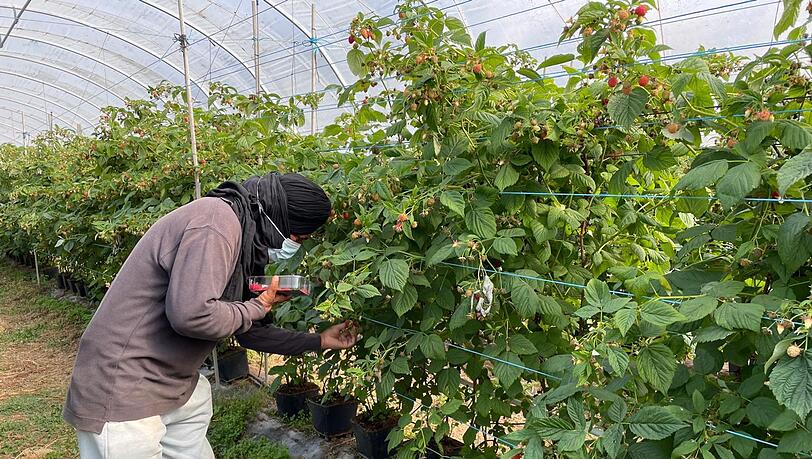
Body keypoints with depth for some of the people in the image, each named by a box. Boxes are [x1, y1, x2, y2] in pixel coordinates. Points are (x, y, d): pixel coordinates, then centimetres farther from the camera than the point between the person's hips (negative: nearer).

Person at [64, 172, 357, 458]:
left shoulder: (242, 237, 10)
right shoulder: (218, 220, -21)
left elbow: (247, 332, 17)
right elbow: (191, 314, -32)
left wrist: (319, 342, 18)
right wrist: (259, 306, -15)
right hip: (121, 393, -9)